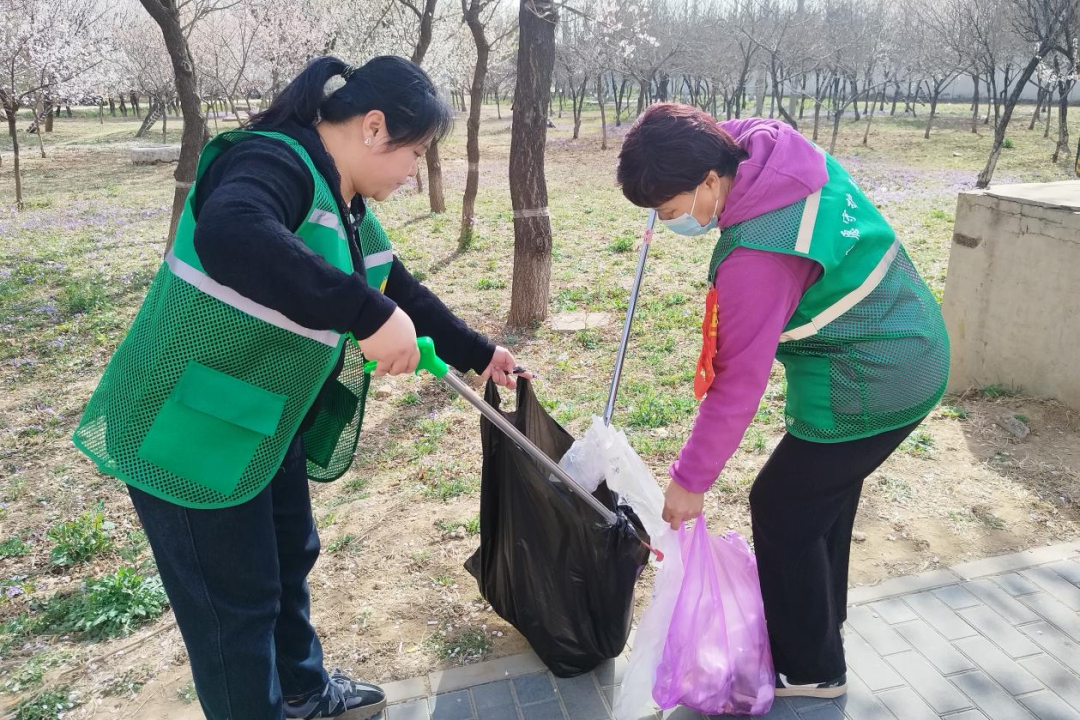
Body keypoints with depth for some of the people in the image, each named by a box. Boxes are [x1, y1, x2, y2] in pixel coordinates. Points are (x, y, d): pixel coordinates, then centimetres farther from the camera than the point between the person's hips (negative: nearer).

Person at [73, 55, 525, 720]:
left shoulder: (346, 204, 7)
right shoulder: (274, 163, -22)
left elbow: (401, 292, 18)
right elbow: (230, 237, -45)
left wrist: (477, 354, 22)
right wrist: (369, 315, -45)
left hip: (265, 424, 10)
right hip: (189, 433, -10)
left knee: (291, 558, 24)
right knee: (236, 599, 5)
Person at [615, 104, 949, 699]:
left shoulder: (758, 253, -32)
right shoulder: (774, 147, -8)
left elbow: (740, 380, -26)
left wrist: (691, 480, -16)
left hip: (869, 386, -10)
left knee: (782, 509, 3)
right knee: (824, 491, 23)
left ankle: (808, 670, 23)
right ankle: (822, 620, 45)